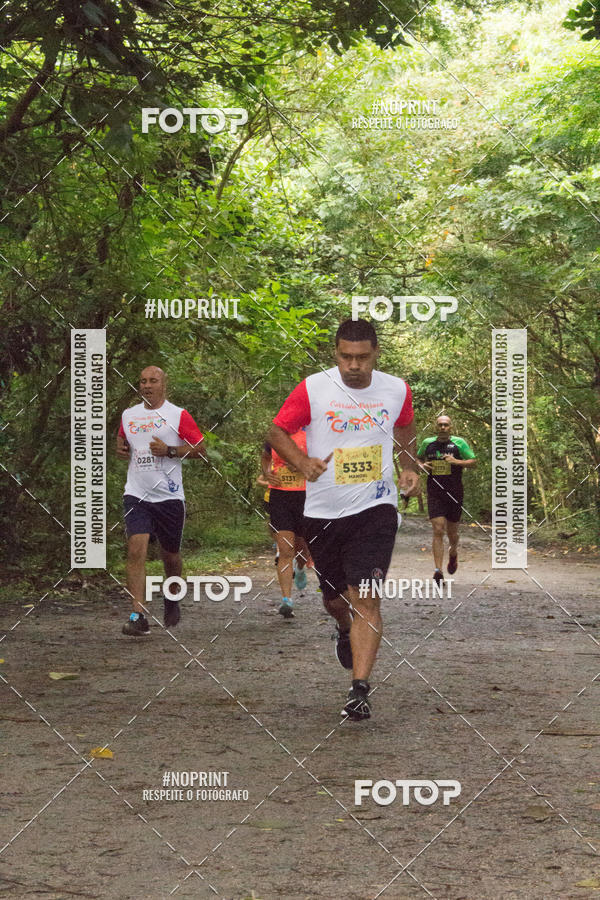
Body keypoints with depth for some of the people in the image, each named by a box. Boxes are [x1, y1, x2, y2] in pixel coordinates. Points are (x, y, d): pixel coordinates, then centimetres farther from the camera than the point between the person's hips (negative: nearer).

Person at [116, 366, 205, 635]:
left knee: (170, 554, 12)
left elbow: (200, 450, -2)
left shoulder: (178, 415, -2)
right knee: (136, 550, -16)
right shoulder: (128, 415, 10)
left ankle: (172, 599, 42)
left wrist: (169, 450, -15)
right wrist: (120, 449, 6)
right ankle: (138, 616, -19)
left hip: (169, 496, -1)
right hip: (136, 494, 2)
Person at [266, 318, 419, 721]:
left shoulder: (397, 390, -1)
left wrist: (409, 467, 8)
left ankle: (360, 689, -12)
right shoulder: (313, 389, -9)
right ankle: (345, 630, 51)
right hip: (324, 511, 1)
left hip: (375, 508, -1)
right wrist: (303, 462, -16)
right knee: (335, 597, 14)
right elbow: (277, 431, 1)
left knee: (366, 599, -14)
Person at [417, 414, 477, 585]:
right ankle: (438, 572, -15)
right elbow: (418, 458, 24)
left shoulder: (459, 443, 0)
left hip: (454, 494, 0)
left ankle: (453, 553, 47)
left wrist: (456, 461, -18)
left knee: (452, 533, 11)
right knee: (438, 531, -13)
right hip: (435, 495, 0)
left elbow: (473, 462, -2)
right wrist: (422, 465, 2)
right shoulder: (427, 443, 7)